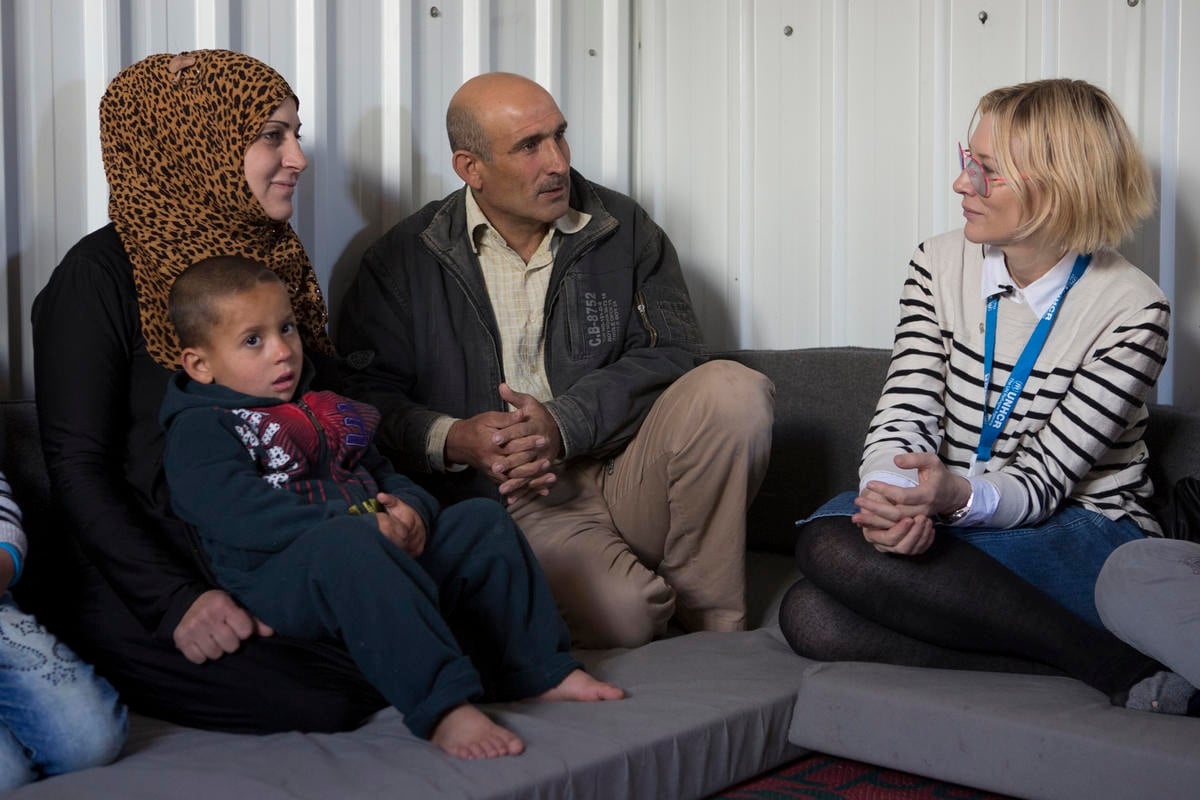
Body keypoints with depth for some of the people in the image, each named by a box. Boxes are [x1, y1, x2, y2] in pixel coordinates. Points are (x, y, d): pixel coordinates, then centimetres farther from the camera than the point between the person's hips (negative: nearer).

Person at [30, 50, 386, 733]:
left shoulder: (276, 260, 14)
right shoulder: (102, 275, -7)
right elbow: (78, 468, -11)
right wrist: (177, 600, -21)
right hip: (138, 578, -4)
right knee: (323, 697, -24)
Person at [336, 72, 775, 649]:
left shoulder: (624, 229, 10)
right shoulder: (401, 262, 6)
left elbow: (668, 351, -1)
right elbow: (364, 395, 1)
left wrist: (564, 423, -16)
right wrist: (453, 440, -19)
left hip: (628, 477, 4)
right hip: (514, 499, -3)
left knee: (732, 389, -26)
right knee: (619, 612, -34)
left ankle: (714, 627, -12)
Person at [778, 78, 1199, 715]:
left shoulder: (1132, 311, -9)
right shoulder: (940, 267, 5)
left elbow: (1041, 483, -12)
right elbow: (902, 418, -5)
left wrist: (956, 495, -35)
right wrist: (891, 495, -28)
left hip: (1084, 542, -5)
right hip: (954, 526, 5)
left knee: (837, 552, -30)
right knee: (811, 618, -27)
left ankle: (1117, 669, -23)